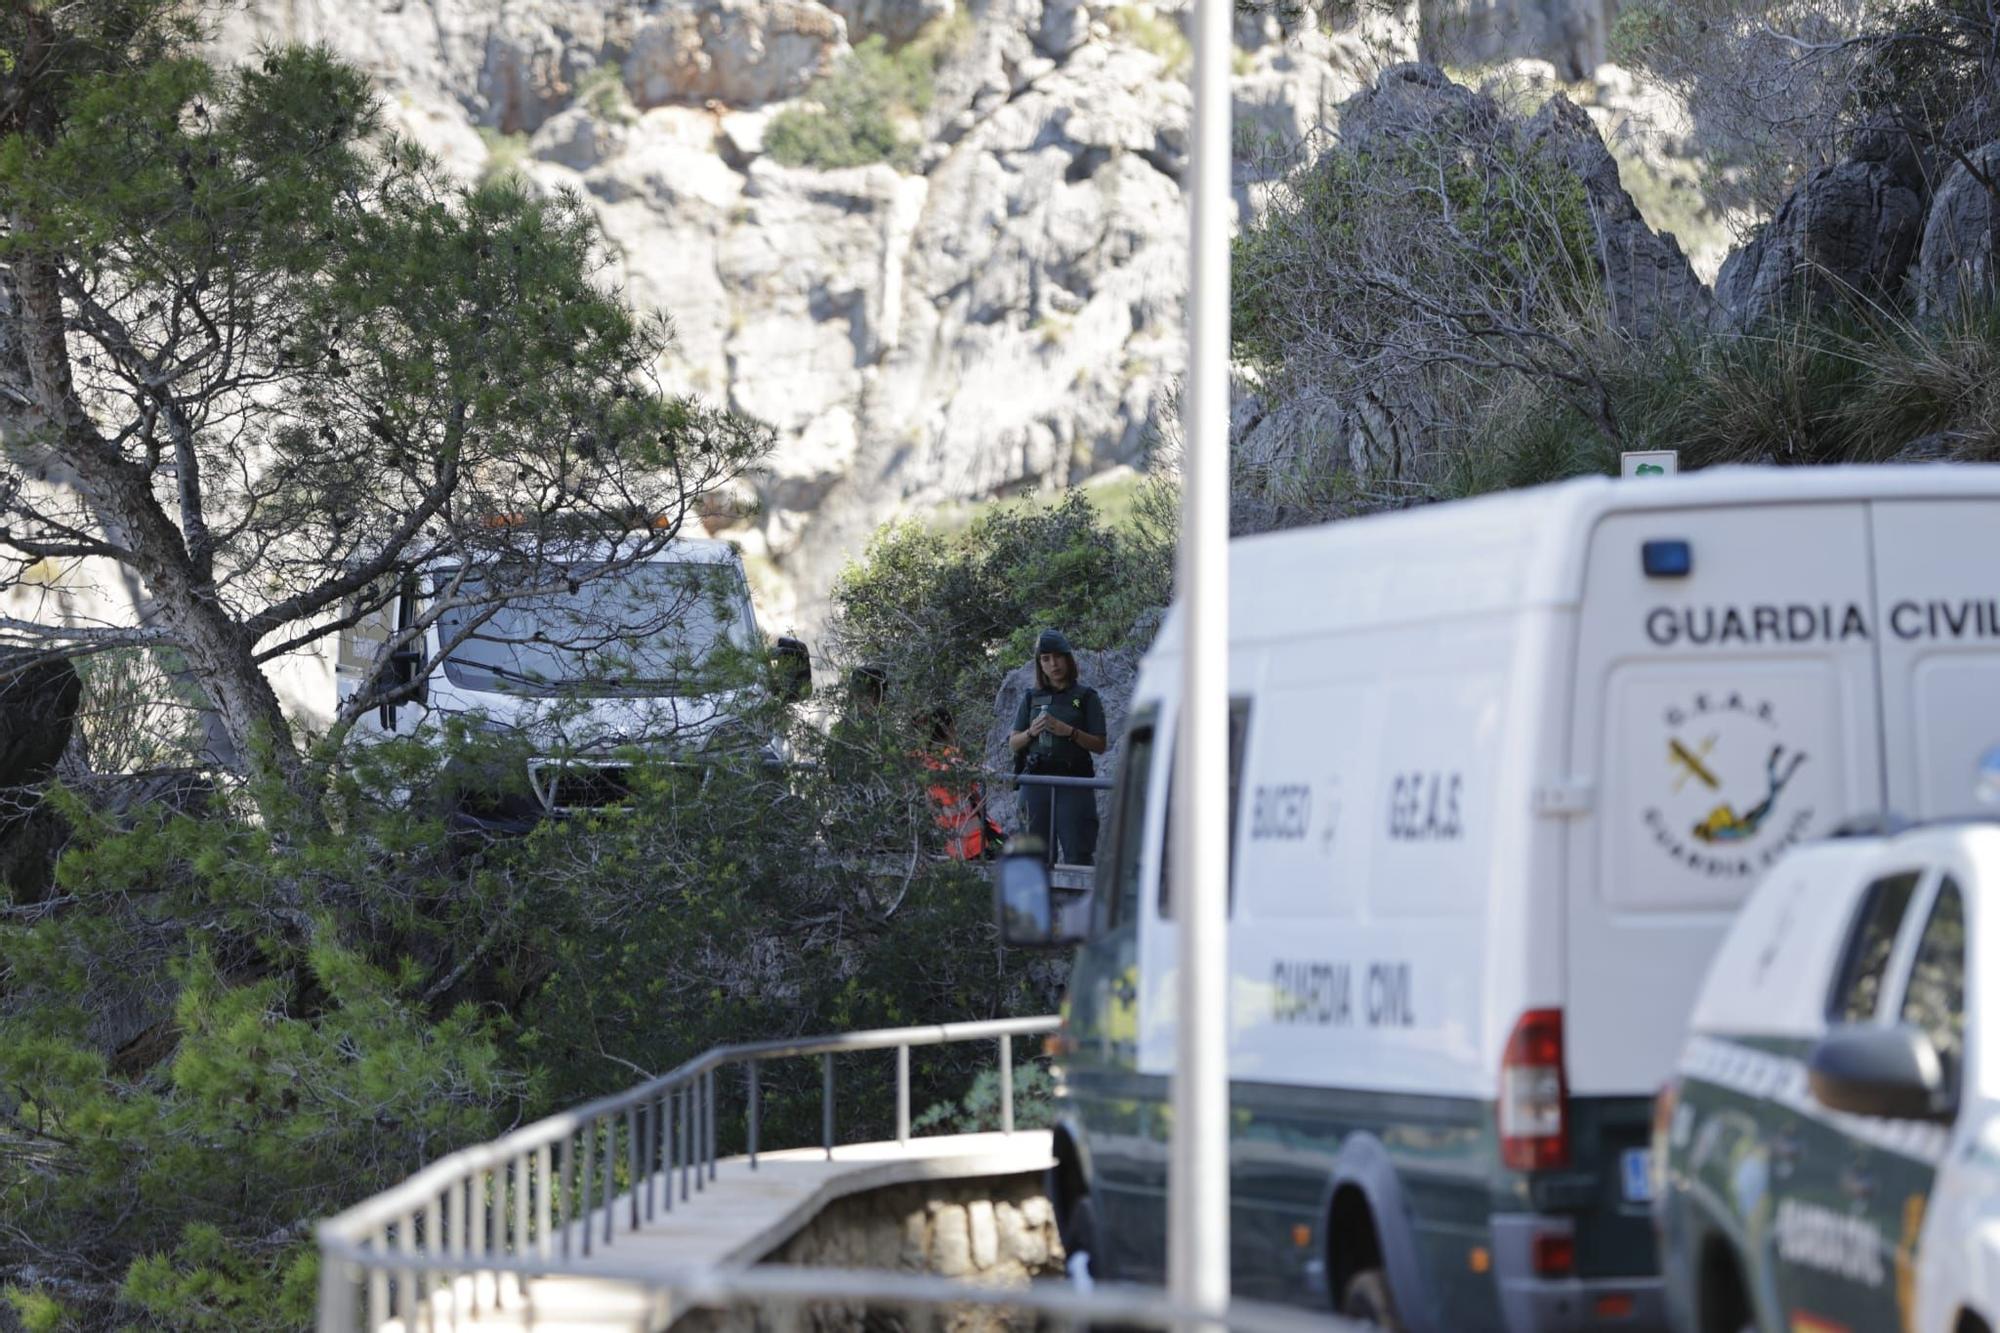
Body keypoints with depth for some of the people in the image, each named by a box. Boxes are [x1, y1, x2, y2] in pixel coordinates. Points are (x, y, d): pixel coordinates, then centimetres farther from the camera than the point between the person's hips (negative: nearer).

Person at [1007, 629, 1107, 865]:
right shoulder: (1032, 698, 15)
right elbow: (1013, 744, 13)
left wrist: (1069, 732, -14)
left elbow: (1100, 745, 0)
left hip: (1074, 782, -4)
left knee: (1077, 852, -12)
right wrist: (1032, 732, -7)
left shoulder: (1086, 697, 5)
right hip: (1037, 781, 4)